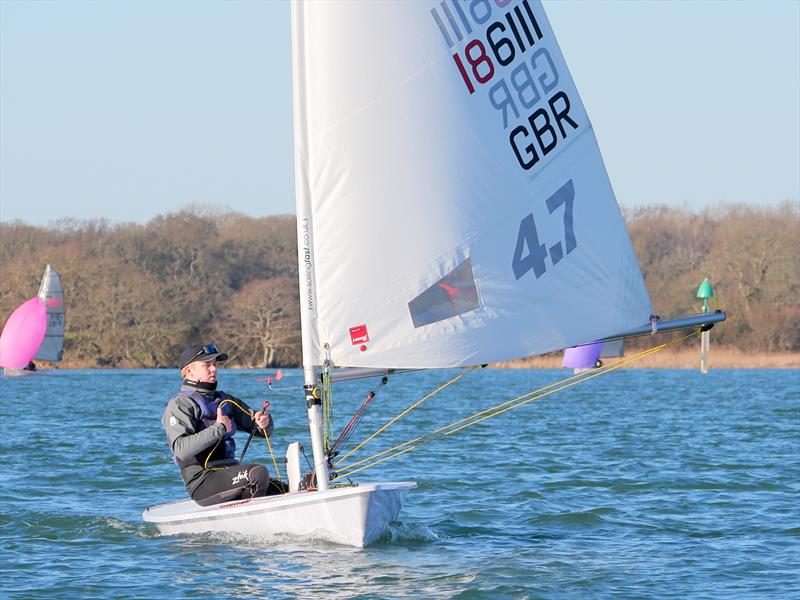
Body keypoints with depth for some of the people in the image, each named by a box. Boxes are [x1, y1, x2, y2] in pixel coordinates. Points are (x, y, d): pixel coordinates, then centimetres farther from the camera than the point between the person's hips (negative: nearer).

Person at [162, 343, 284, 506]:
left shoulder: (224, 400, 20)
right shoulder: (179, 404, -4)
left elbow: (265, 431, 22)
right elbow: (181, 449, -21)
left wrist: (264, 422, -4)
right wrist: (219, 428, -17)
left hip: (229, 473, 8)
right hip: (202, 480, -8)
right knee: (258, 474, -30)